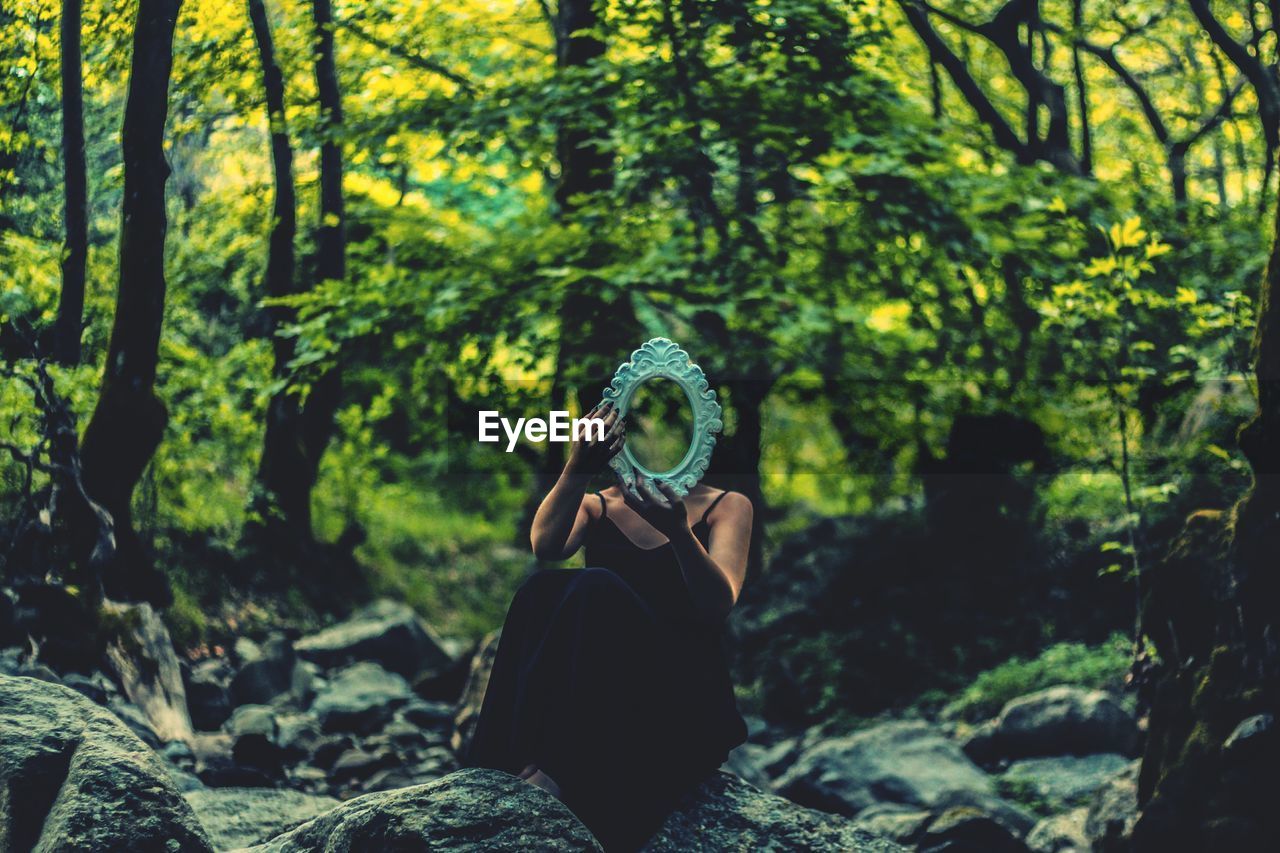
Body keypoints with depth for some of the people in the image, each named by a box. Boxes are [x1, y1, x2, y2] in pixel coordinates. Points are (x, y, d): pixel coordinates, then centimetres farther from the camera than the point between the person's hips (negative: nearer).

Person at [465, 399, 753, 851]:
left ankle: (551, 773, -37)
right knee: (544, 588, -27)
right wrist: (577, 469, -26)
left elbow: (718, 605, -9)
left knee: (597, 589, -29)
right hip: (592, 702, 2)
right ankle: (508, 773, -35)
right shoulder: (597, 505, 17)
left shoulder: (725, 507, 11)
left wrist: (678, 531, -27)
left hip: (685, 707, -2)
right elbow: (546, 545, -8)